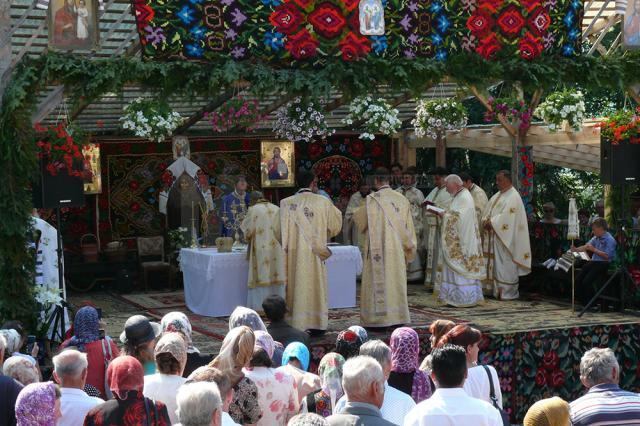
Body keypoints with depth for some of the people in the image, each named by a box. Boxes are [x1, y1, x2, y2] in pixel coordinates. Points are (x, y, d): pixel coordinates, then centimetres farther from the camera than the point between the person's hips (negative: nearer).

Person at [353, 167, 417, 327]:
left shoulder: (373, 199, -11)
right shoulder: (401, 199, 3)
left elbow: (359, 218, 2)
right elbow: (408, 226, 8)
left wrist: (357, 213, 25)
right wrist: (409, 247, 17)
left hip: (378, 247, -4)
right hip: (397, 248, 4)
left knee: (378, 281, 0)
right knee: (396, 280, 11)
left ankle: (379, 318, -1)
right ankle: (398, 317, 13)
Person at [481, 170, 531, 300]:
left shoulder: (513, 196, -11)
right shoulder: (497, 196, 17)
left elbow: (507, 216, -20)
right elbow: (487, 211, 15)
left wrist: (491, 223, -16)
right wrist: (486, 221, -5)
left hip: (505, 238, -9)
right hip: (493, 237, 9)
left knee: (505, 265, -6)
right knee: (494, 263, 8)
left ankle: (507, 292, -1)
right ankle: (495, 289, 13)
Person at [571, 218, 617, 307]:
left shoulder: (610, 240, -11)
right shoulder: (595, 238, 16)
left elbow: (607, 256, -19)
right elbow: (586, 246, 11)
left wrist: (594, 250, -20)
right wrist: (576, 249, -6)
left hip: (603, 264, -8)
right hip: (593, 262, 8)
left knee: (587, 282, -23)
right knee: (578, 280, -5)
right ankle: (584, 303, 3)